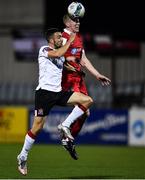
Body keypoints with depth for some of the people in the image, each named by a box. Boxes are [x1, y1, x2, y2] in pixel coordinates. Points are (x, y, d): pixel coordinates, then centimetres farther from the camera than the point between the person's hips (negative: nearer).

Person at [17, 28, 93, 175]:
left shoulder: (61, 55, 19)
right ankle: (23, 156, 7)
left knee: (88, 100, -8)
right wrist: (70, 40, -14)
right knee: (37, 127, -9)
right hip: (44, 92, -7)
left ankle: (65, 126, -4)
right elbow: (58, 54, -24)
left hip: (58, 92, 7)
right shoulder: (44, 50, -5)